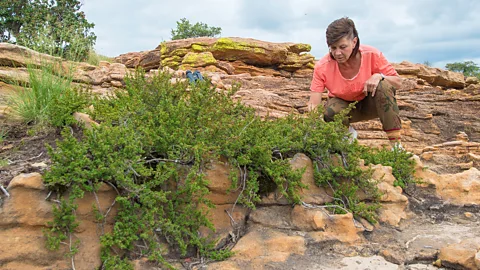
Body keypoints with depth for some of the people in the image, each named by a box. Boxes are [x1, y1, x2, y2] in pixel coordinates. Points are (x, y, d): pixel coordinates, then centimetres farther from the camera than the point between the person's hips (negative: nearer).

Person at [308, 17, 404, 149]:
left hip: (370, 103, 0)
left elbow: (398, 82, -11)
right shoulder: (322, 67, -23)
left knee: (383, 86, -32)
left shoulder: (372, 55, -23)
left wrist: (379, 76, -33)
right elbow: (314, 104, -26)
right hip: (343, 104, 0)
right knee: (328, 113, -35)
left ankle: (396, 142, -26)